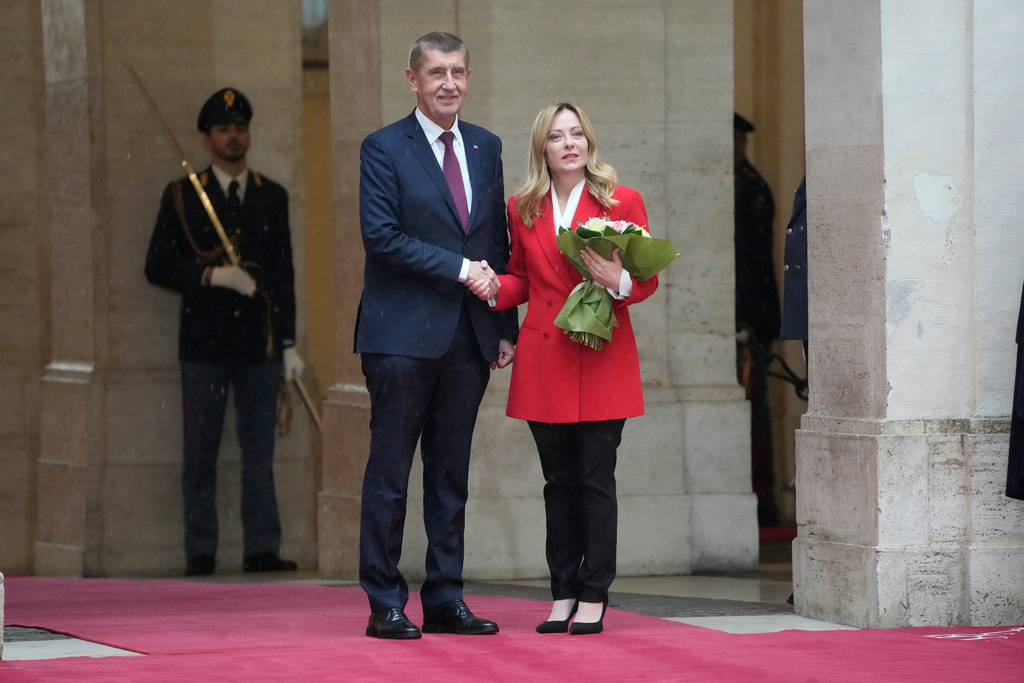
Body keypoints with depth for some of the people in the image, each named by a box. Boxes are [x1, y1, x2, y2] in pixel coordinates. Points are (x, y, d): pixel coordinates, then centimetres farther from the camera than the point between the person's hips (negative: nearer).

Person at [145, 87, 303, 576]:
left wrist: (289, 343, 6)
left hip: (259, 344, 2)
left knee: (259, 451, 2)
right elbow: (157, 266, 0)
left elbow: (283, 274, 12)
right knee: (201, 454, 1)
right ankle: (200, 553, 5)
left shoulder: (272, 197, 12)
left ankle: (262, 550, 4)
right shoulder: (182, 197, 4)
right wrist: (213, 275, -13)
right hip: (204, 345, -2)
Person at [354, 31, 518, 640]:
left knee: (451, 475, 8)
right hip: (404, 333, -5)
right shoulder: (384, 149, -3)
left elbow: (498, 242, 15)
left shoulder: (486, 148, 14)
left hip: (469, 335, 5)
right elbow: (382, 236, -12)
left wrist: (506, 326, 10)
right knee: (390, 473, -3)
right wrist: (460, 268, -15)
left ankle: (446, 600, 12)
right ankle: (386, 605, 1)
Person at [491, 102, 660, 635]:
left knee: (596, 479, -5)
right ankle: (563, 595, 12)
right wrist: (494, 288, -3)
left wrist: (618, 283, -17)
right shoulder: (523, 210, 10)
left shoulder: (622, 203, 2)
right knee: (559, 482, 6)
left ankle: (593, 598, 0)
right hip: (544, 361, 3)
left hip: (602, 359, -3)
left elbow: (647, 276, 4)